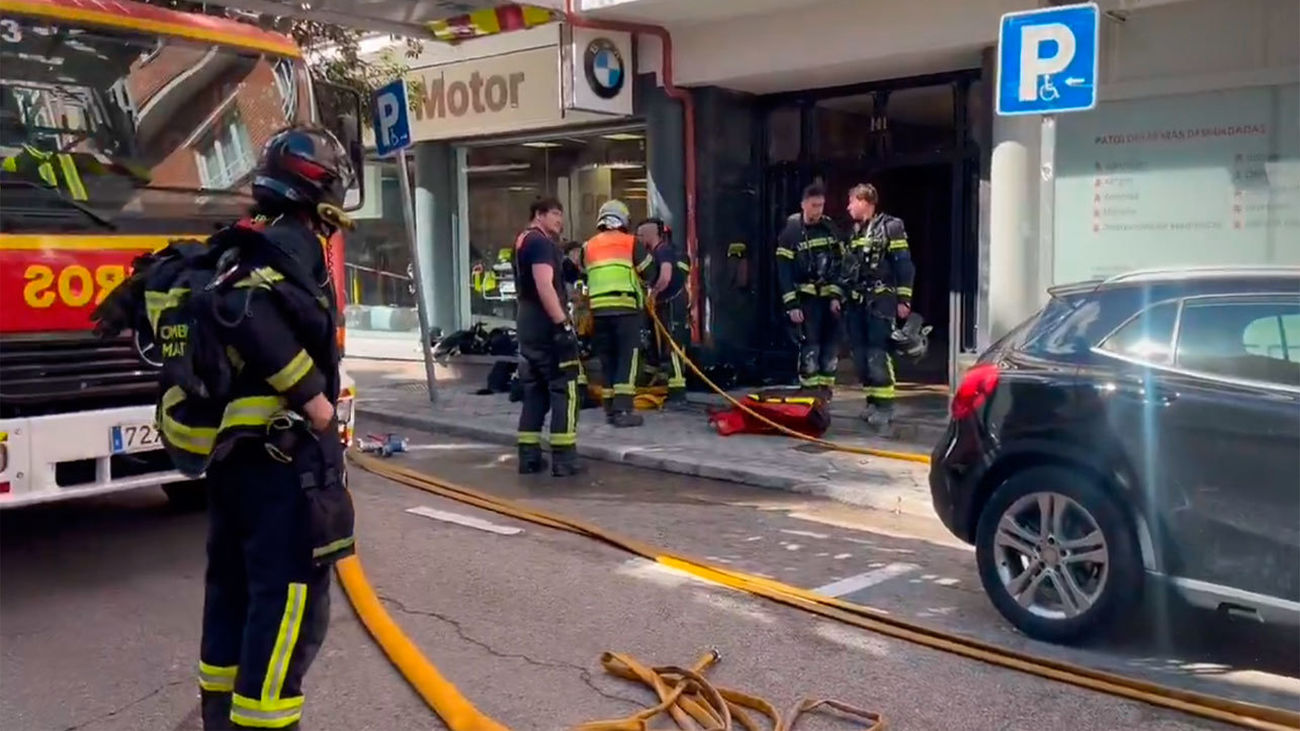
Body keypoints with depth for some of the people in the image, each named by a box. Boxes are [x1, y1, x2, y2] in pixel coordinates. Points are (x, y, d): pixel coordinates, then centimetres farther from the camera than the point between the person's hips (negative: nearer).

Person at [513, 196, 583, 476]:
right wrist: (563, 323, -26)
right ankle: (563, 458, -7)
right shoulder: (541, 242, -11)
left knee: (535, 392, 12)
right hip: (548, 327, -10)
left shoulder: (523, 241, 21)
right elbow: (544, 286, -23)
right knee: (564, 391, -6)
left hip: (527, 327, 10)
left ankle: (528, 456, 13)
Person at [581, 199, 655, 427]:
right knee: (627, 358, -2)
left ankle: (610, 408, 15)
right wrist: (646, 291, 25)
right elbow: (650, 273, 6)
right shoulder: (631, 243, 4)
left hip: (599, 310, 4)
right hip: (626, 308, -4)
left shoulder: (588, 246, 15)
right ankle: (623, 410, -10)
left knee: (607, 359, 12)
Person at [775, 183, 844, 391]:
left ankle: (825, 389, 14)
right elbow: (784, 272, -9)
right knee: (809, 347, -10)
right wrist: (792, 305, -14)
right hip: (806, 298, -4)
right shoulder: (791, 232, -7)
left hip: (830, 297, 4)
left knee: (831, 347, 4)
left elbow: (840, 265, 6)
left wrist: (836, 296, -3)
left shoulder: (830, 229, 6)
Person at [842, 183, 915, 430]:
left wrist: (903, 299, -14)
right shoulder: (854, 232, 17)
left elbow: (904, 265, -9)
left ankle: (885, 406, -7)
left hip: (880, 300, -7)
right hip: (857, 302, 7)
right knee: (860, 354, 7)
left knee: (877, 354, -12)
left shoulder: (890, 227, -4)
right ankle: (873, 401, 18)